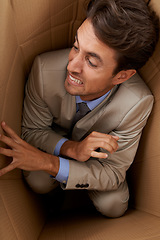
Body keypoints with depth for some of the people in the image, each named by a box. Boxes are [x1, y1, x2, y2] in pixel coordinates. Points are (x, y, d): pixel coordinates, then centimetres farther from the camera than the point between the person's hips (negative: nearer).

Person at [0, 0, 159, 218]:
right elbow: (32, 131, -20)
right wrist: (70, 148, -41)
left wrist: (50, 163, -40)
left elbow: (113, 173, -27)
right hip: (56, 139, 0)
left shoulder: (138, 103, -38)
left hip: (100, 148, 0)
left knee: (112, 205, -13)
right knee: (38, 183, -23)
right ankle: (57, 184, 15)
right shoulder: (45, 69, -37)